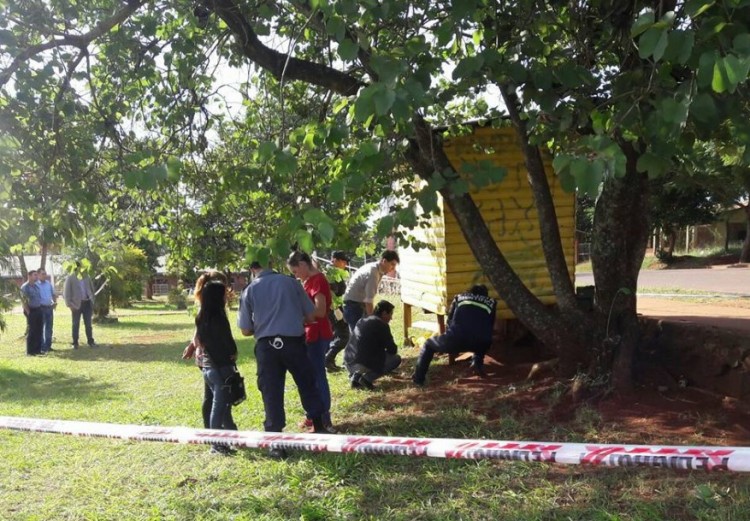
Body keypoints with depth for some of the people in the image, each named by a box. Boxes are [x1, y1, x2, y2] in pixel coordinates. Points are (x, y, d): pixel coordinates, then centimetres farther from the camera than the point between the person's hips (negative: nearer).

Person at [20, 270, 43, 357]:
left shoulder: (36, 286, 14)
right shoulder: (25, 287, -9)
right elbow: (23, 300, -13)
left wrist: (40, 309, 13)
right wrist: (28, 312, -14)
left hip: (38, 310, 7)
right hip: (31, 311, -7)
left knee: (38, 331, 9)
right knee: (31, 331, -3)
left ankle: (37, 349, 16)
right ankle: (30, 351, 3)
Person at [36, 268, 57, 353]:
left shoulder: (49, 284, 10)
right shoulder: (36, 285, -8)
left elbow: (54, 294, 19)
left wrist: (55, 302, 4)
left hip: (50, 307, 6)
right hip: (41, 308, -6)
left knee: (49, 328, 11)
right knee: (41, 328, -1)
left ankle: (48, 345, 19)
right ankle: (42, 347, 2)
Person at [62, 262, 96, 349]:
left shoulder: (86, 277, 10)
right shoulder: (70, 278, -3)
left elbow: (91, 289, 17)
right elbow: (66, 292, -5)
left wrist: (92, 300, 8)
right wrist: (70, 305, -11)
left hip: (87, 303, 3)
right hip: (77, 304, -3)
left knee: (88, 324, 8)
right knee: (76, 324, 4)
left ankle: (90, 341, 14)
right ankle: (75, 343, 11)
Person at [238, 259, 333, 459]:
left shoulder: (250, 291, 2)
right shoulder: (291, 282, 3)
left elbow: (246, 330, 5)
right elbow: (311, 316, 6)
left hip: (266, 346, 0)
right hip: (293, 342, 0)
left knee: (271, 393, 6)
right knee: (307, 386, 16)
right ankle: (320, 429, 26)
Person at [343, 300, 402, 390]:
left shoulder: (361, 321, 19)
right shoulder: (382, 325, -5)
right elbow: (392, 349, -2)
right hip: (365, 364, -8)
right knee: (396, 359, 5)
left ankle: (355, 375, 10)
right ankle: (367, 378, -7)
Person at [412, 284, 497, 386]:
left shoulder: (459, 297, 28)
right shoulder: (491, 302, 28)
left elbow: (449, 321, 32)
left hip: (456, 339, -1)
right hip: (480, 343, 1)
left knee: (428, 345, 25)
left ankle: (418, 379, 16)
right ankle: (477, 362, 17)